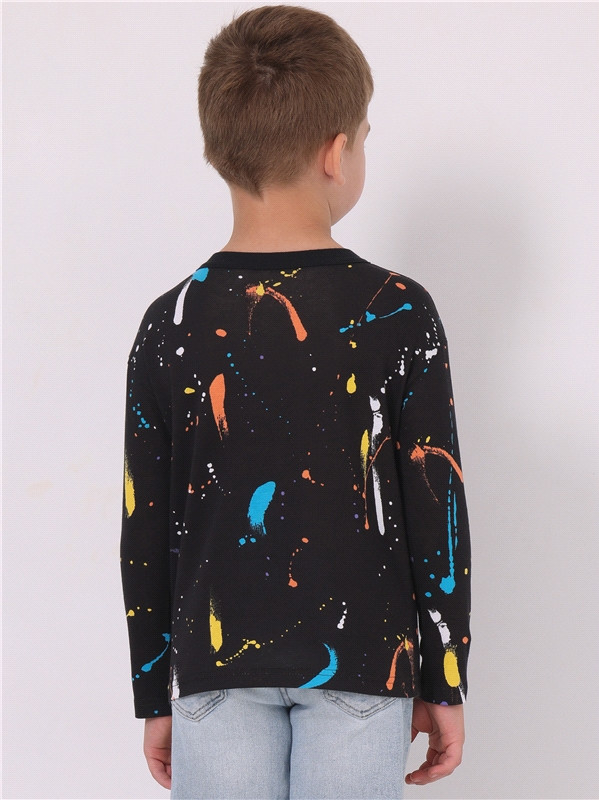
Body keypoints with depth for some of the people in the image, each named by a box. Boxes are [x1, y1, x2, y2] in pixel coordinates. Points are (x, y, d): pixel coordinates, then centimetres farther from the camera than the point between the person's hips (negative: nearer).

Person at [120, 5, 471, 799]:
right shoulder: (397, 315, -8)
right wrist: (445, 686, 6)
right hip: (359, 668, -1)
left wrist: (155, 698, 11)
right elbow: (438, 510, -5)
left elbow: (145, 532, 0)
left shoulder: (171, 325, -4)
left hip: (216, 670, 1)